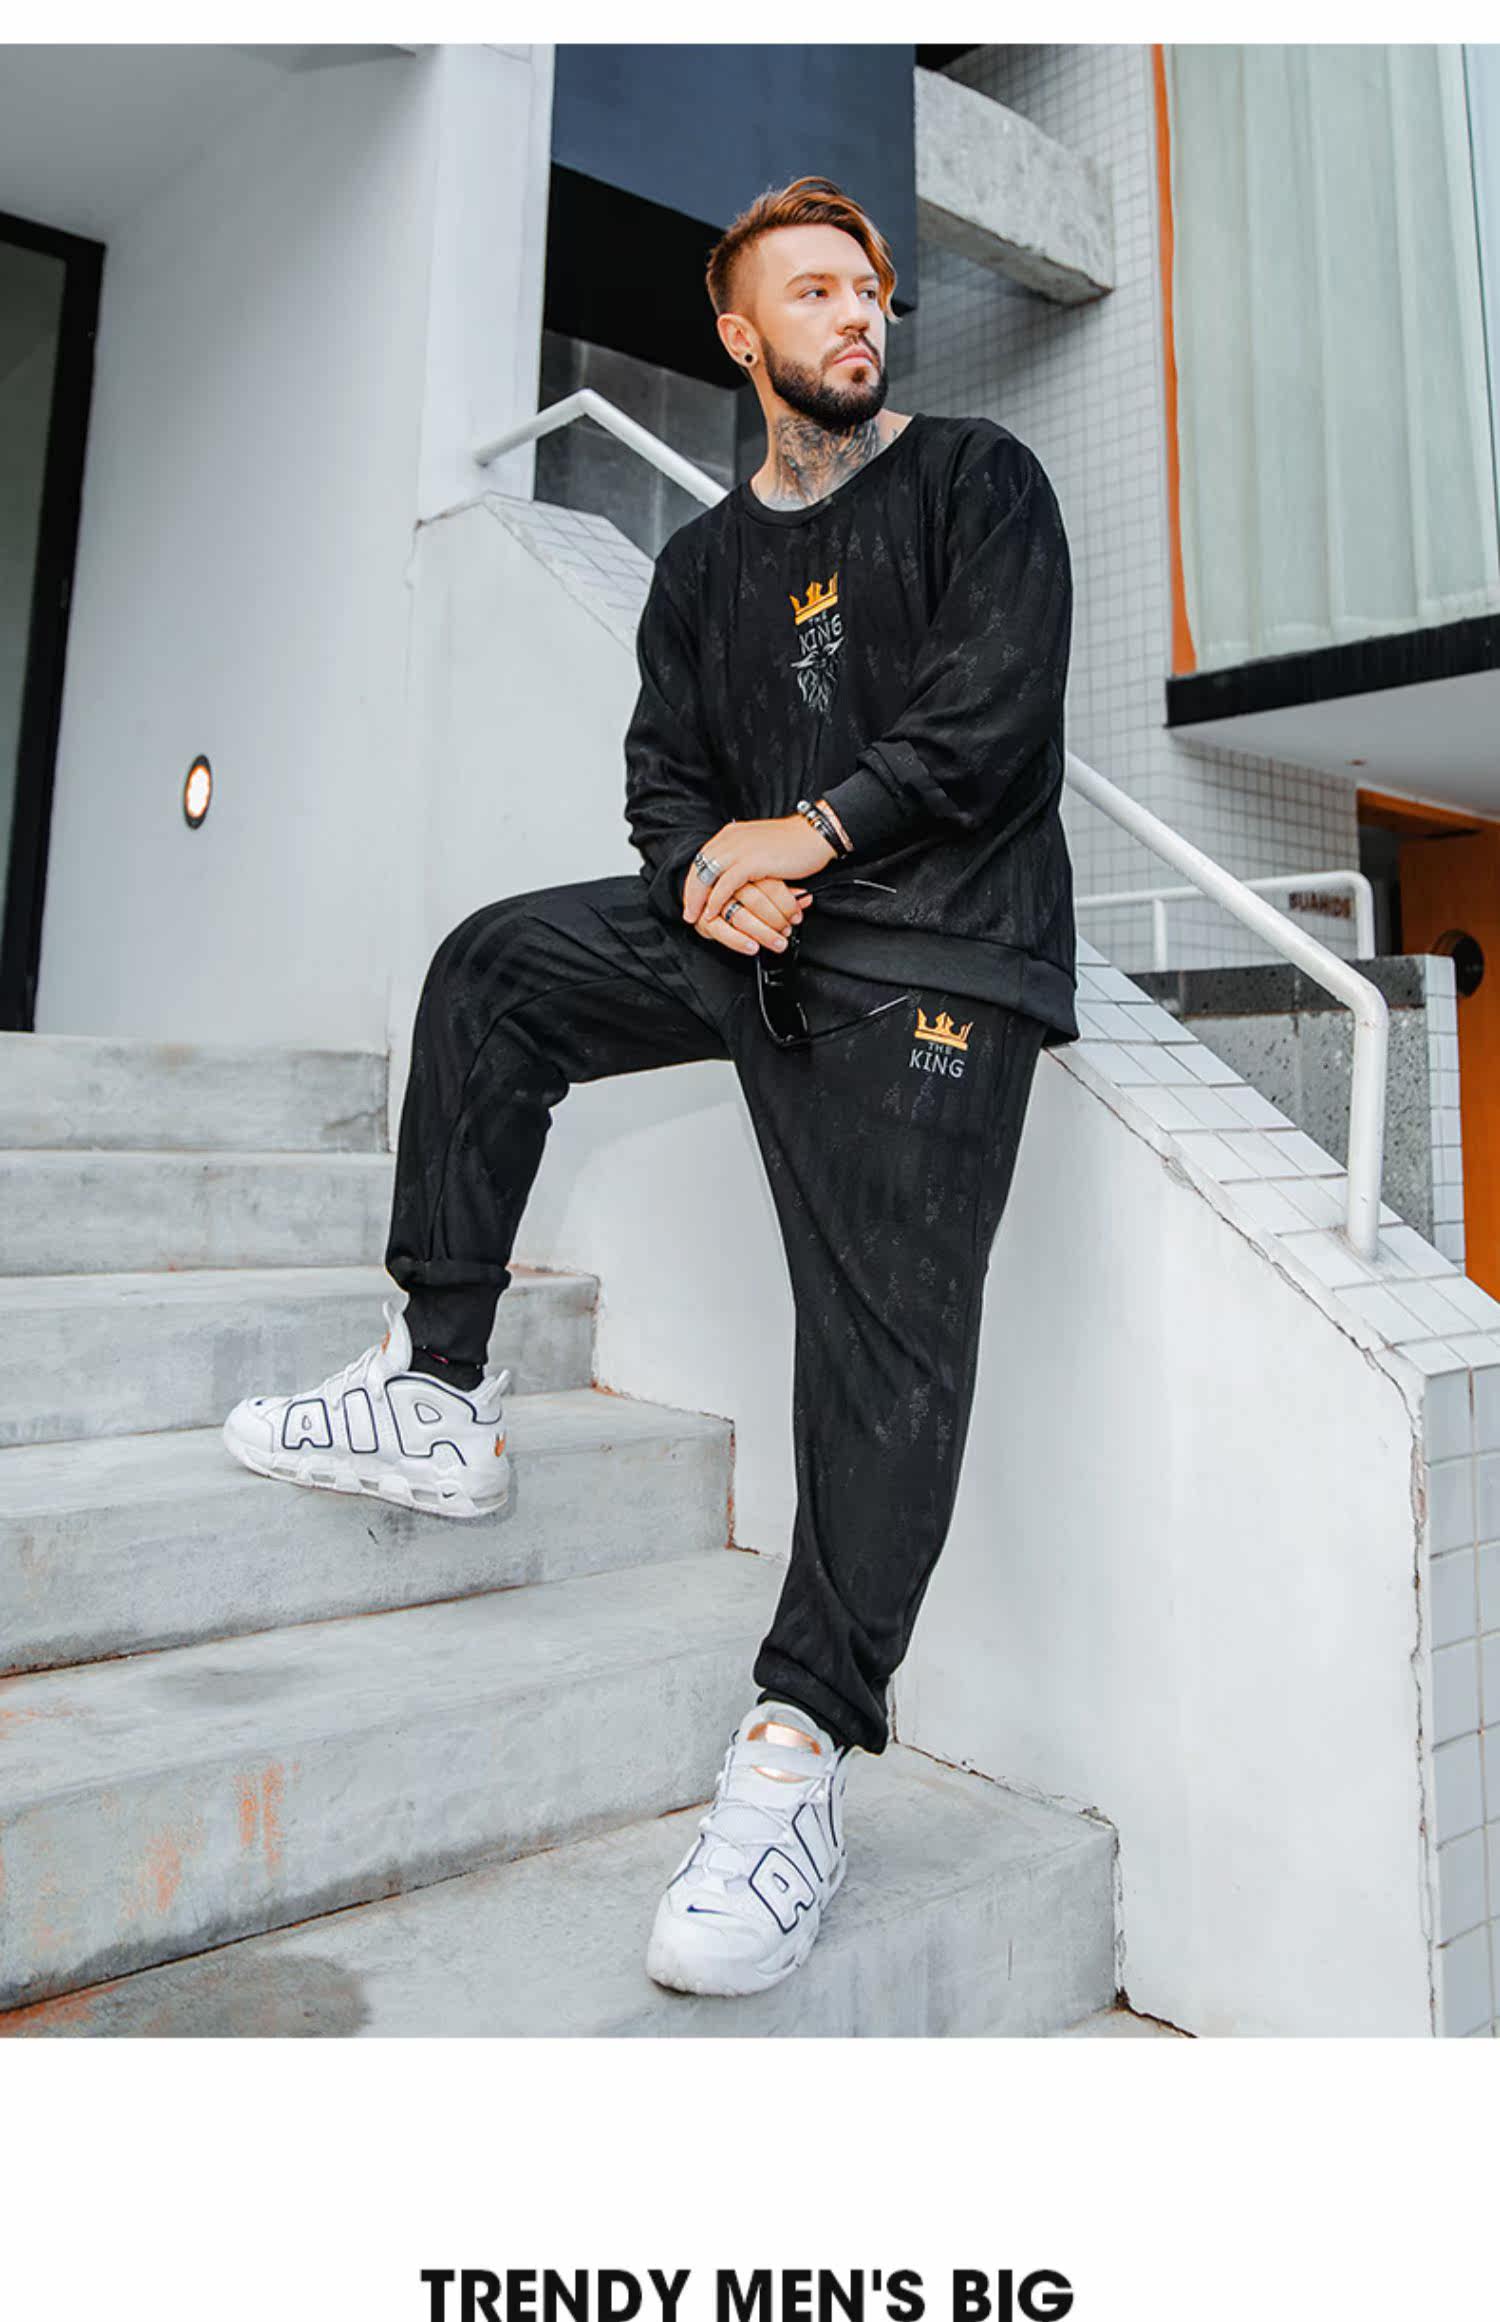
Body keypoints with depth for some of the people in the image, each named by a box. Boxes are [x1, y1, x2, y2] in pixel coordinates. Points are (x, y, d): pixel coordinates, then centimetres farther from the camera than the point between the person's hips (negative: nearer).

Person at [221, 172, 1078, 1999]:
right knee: (494, 965, -7)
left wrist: (803, 835, -10)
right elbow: (666, 769, 15)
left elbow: (997, 707, -8)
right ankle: (440, 1400, -5)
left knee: (884, 1336, -15)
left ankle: (798, 1752, -11)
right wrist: (705, 870, -8)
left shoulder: (980, 481, 8)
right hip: (751, 928, 6)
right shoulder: (703, 564, 21)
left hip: (940, 950, -5)